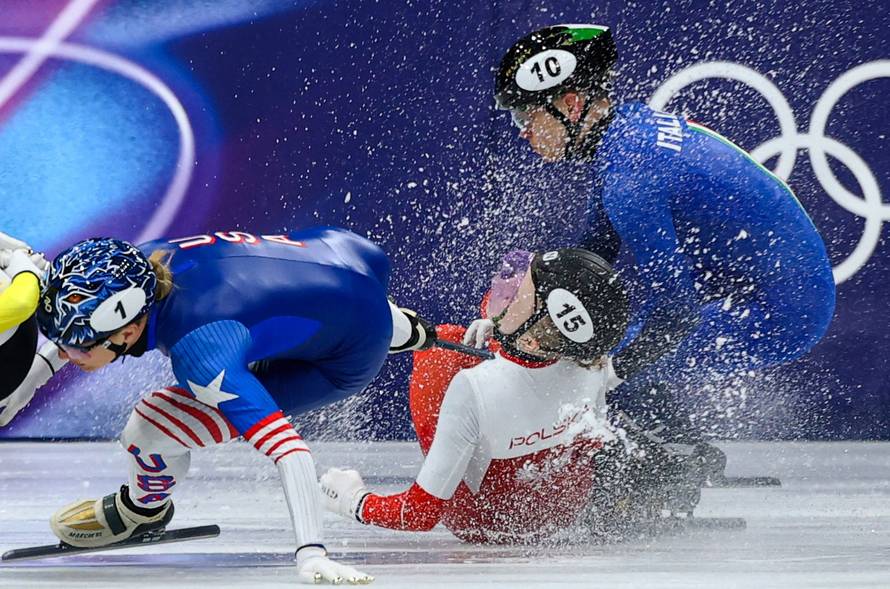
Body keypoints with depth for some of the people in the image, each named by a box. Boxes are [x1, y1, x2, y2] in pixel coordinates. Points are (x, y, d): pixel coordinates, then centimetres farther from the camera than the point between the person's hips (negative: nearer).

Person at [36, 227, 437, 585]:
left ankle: (144, 510, 21)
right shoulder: (141, 261, -19)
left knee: (150, 429, -11)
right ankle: (404, 330, 71)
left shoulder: (201, 356, -40)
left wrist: (311, 554, -48)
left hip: (348, 357, -6)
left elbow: (286, 448, -43)